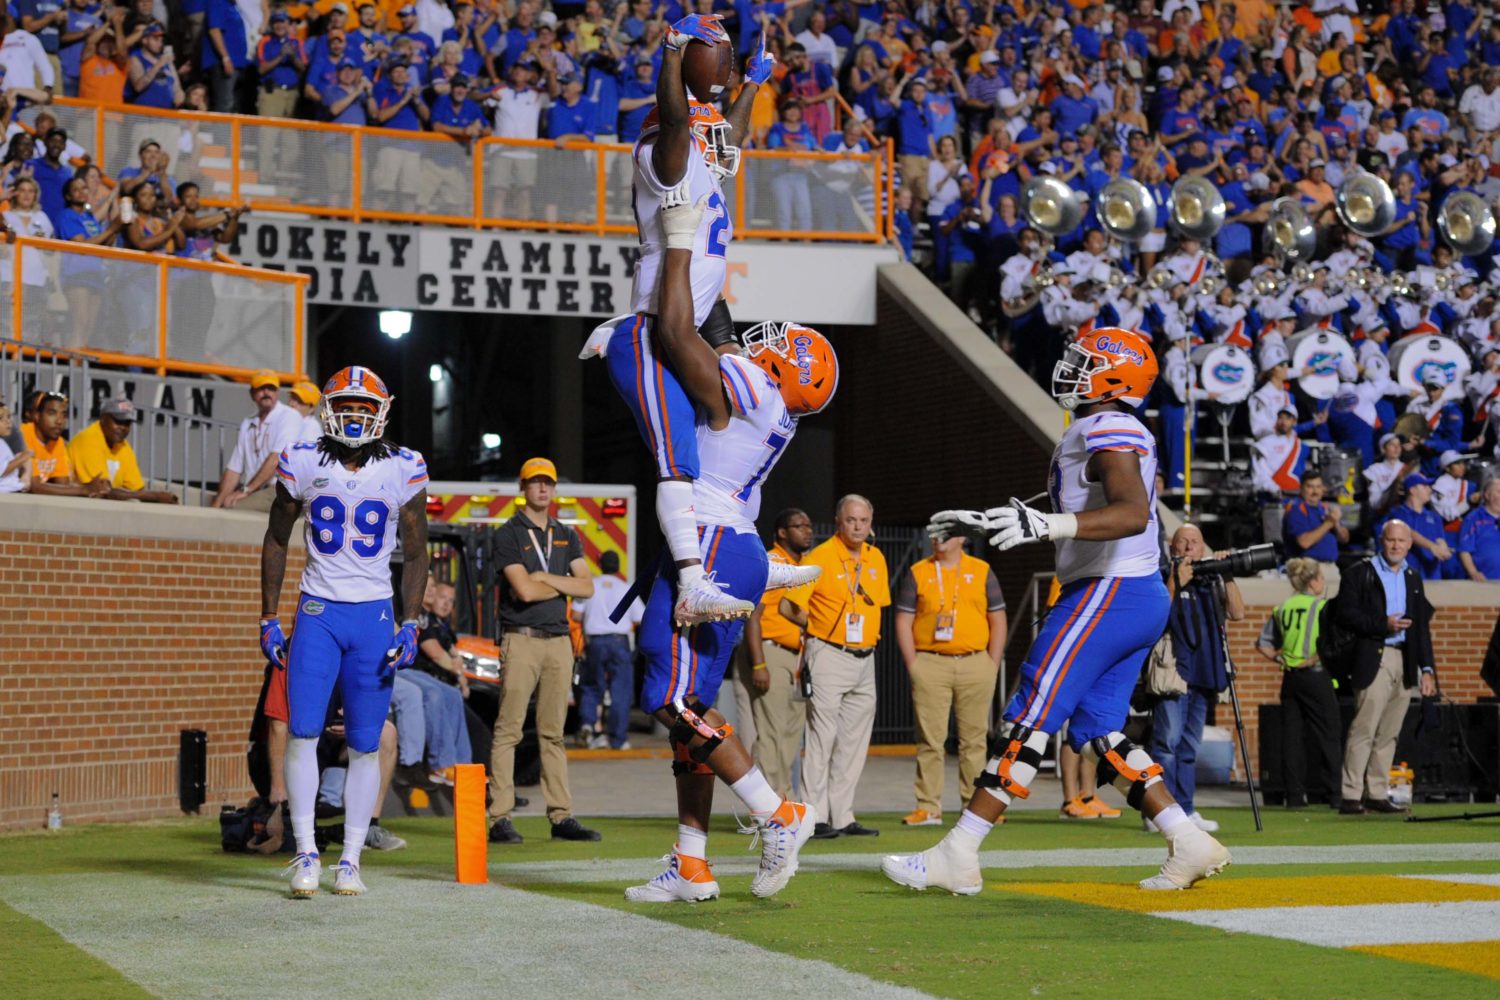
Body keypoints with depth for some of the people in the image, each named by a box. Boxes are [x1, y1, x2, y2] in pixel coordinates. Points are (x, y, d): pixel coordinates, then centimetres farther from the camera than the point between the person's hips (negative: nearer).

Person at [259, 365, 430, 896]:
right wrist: (269, 619, 6)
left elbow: (416, 554, 5)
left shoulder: (404, 471, -1)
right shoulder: (303, 464, 0)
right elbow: (276, 540, 10)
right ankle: (306, 853, 0)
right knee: (302, 732, -9)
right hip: (317, 611, 0)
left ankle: (350, 860, 8)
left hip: (375, 614, 0)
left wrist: (410, 626, -5)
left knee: (366, 745, 1)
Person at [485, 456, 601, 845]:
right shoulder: (509, 535, -1)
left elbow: (587, 587, 6)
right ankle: (500, 818, -10)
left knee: (553, 732, 7)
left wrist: (545, 579, -6)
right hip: (522, 638, -5)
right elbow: (524, 591, -13)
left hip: (559, 640, 6)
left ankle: (561, 816, 7)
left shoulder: (566, 536, 17)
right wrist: (565, 585, 1)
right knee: (508, 730, -8)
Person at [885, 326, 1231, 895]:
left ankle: (956, 857, -10)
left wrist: (1046, 525, -38)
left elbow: (1133, 514, -29)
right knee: (1097, 732, 11)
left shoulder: (1108, 432, -12)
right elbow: (1078, 517, 31)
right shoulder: (1110, 434, 20)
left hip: (1107, 594, -10)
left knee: (1029, 721, -10)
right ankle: (1189, 844, 6)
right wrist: (986, 524, 31)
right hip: (1141, 599, 10)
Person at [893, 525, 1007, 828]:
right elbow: (903, 622, 6)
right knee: (930, 739, -4)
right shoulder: (917, 573, 8)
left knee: (974, 739, 3)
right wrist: (913, 666, -3)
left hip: (975, 663, 1)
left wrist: (992, 666, 3)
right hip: (930, 664, -1)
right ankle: (928, 808, -2)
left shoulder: (982, 572, 10)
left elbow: (998, 621, 11)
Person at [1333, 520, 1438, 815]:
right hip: (1373, 660, -6)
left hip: (1406, 663, 6)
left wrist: (1427, 668, 11)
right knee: (1364, 729, -10)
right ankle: (1351, 796, -10)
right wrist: (1384, 624, -17)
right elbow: (1345, 613, -9)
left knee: (1389, 733, 6)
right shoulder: (1360, 573, 1)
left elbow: (1422, 626, 18)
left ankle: (1377, 794, 10)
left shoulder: (1413, 578, 18)